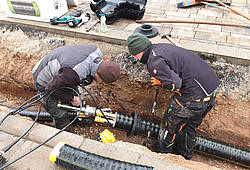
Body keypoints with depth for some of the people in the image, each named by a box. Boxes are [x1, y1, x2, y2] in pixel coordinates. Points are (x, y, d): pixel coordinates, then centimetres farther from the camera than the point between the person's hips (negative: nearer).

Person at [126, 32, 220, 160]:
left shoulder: (154, 63, -18)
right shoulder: (161, 46, 11)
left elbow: (175, 84, -24)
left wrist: (160, 83, -5)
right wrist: (162, 80, 14)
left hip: (194, 94, -9)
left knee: (170, 122, 14)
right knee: (190, 124, 26)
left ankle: (162, 149, 39)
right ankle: (186, 153, 47)